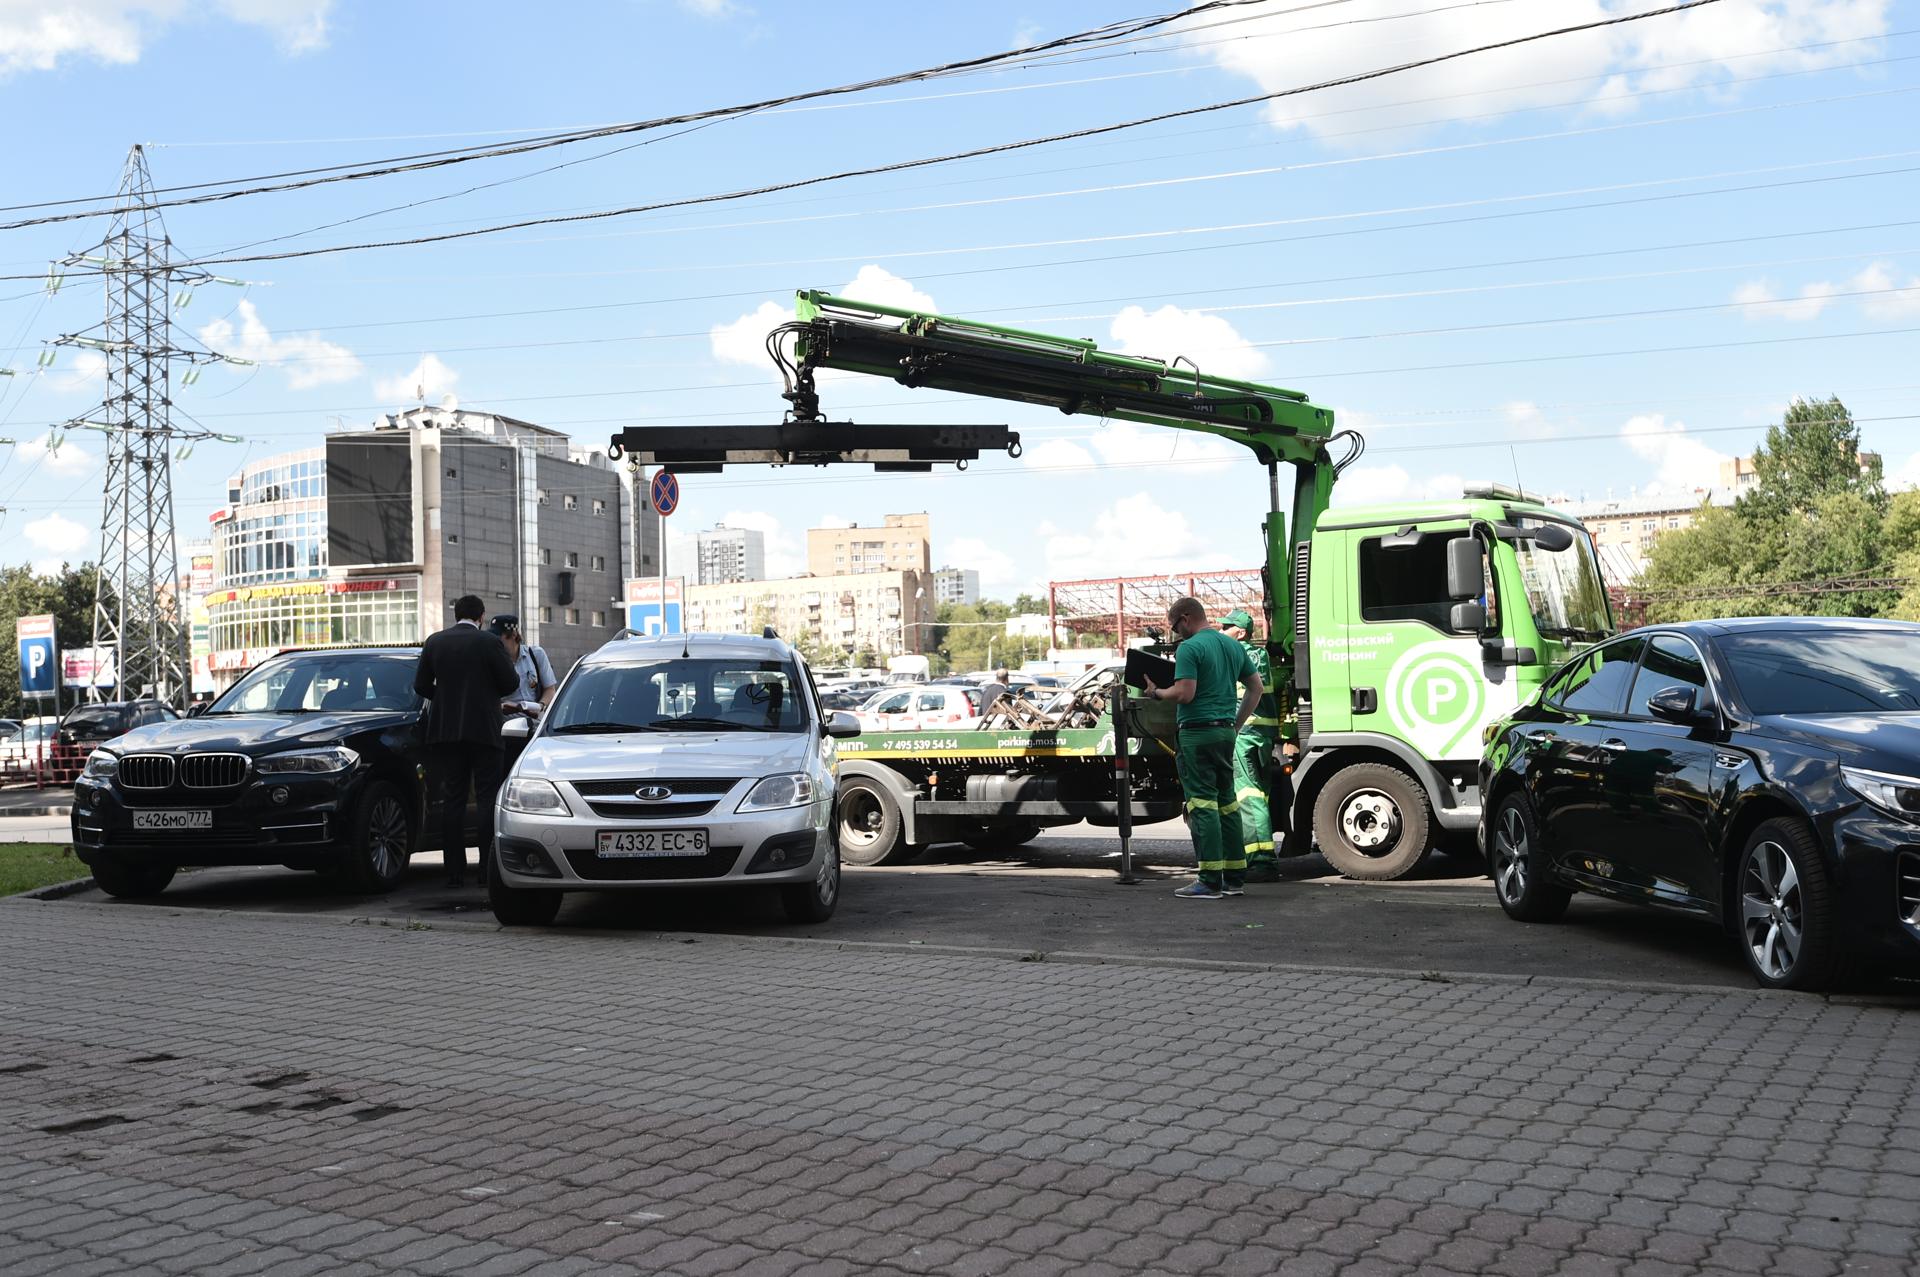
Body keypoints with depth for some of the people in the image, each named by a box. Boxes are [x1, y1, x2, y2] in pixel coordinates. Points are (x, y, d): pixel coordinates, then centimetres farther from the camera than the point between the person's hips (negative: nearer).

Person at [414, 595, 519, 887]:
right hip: (483, 731, -3)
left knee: (452, 801, 6)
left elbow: (421, 685, 7)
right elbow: (510, 682, -4)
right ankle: (488, 868, -2)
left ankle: (454, 870, 4)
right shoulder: (490, 642, -6)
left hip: (445, 731, 3)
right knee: (488, 799, 2)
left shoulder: (434, 641, 4)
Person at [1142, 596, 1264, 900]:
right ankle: (1235, 877, 15)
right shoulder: (1233, 646, 14)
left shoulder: (1189, 649, -12)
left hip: (1198, 732, -8)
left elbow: (1184, 693, -21)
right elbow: (1256, 687, 17)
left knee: (1202, 805, -6)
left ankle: (1210, 881, -8)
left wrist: (1156, 692, -3)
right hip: (1225, 731, 8)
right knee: (1227, 802, 13)